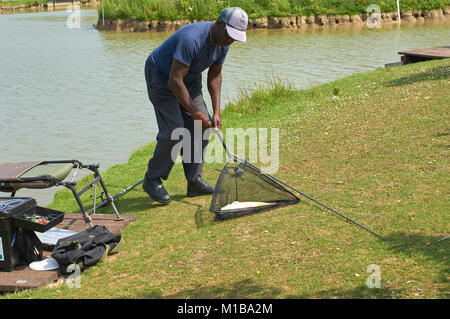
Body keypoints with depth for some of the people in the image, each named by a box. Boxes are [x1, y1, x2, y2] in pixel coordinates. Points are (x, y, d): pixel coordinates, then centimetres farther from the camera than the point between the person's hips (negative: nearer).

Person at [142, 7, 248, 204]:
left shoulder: (223, 42, -10)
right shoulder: (192, 39, -37)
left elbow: (214, 75, 2)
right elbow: (174, 81, -38)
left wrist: (216, 112, -6)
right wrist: (195, 112, -34)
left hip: (190, 79, 8)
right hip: (161, 76, -8)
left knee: (201, 126, -1)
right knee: (174, 130, -17)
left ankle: (194, 180, 8)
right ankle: (152, 180, -2)